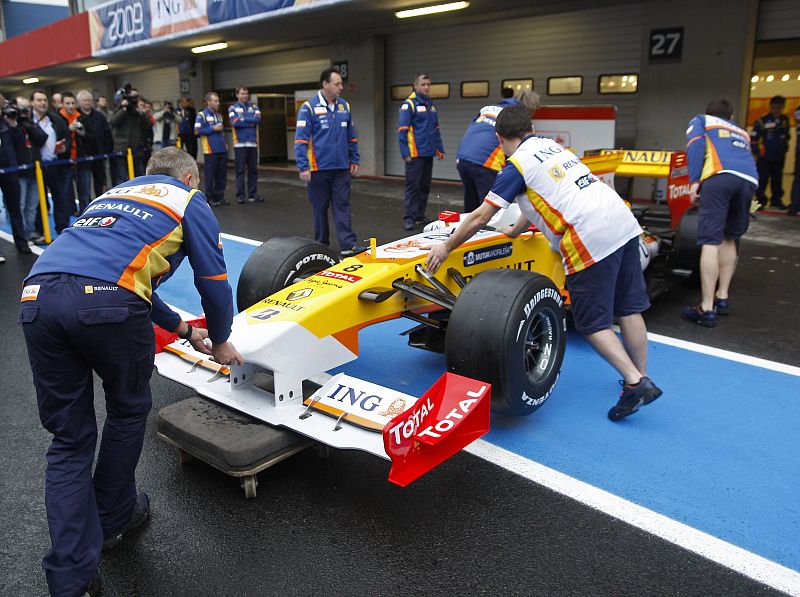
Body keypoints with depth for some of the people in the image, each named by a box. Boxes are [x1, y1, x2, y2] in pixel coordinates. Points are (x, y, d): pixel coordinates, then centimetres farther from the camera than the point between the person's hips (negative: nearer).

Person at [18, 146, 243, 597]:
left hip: (37, 297, 6)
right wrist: (221, 340, 32)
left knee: (69, 439, 15)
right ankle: (112, 518, 39)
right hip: (107, 304, -5)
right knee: (128, 410, 22)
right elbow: (214, 281, 14)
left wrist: (184, 330, 51)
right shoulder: (190, 199, 20)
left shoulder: (115, 193, 38)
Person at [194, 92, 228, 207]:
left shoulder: (219, 115, 17)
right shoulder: (202, 115, -3)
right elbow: (197, 131, -10)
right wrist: (213, 129, -13)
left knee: (222, 175, 9)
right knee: (210, 175, -1)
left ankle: (220, 196, 18)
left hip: (222, 150, 6)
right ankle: (210, 198, 6)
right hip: (210, 151, -6)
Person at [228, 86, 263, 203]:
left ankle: (253, 193, 12)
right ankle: (240, 195, 3)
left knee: (253, 169, 6)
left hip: (253, 143, 3)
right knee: (240, 170, -1)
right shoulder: (233, 108, 5)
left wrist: (243, 119, -9)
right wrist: (250, 122, -8)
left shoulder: (254, 107, 12)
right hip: (240, 143, -3)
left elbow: (258, 119, -7)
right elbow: (234, 122, -13)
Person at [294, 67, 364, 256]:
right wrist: (303, 167, -14)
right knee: (320, 207, 8)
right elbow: (301, 140, -9)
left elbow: (351, 137, 15)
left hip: (342, 168, 3)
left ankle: (348, 245, -3)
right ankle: (321, 244, 20)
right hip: (319, 168, -3)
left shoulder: (344, 106, 9)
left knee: (342, 205, -1)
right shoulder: (309, 107, -6)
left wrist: (354, 161, 12)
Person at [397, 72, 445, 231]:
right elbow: (402, 130, -11)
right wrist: (405, 153, -17)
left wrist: (440, 149, 17)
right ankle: (410, 217, -1)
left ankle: (420, 215, 20)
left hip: (429, 153, 7)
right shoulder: (409, 104, -7)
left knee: (425, 186, 11)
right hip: (415, 154, -7)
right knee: (413, 186, -5)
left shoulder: (431, 105, 16)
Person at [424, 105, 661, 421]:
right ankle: (642, 378, 23)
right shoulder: (551, 146, 22)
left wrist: (446, 247, 12)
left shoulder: (516, 165, 0)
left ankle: (635, 381, -3)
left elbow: (479, 218, 0)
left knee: (592, 323, 6)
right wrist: (515, 230, 47)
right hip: (623, 222, 8)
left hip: (590, 240, -7)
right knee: (629, 308, 15)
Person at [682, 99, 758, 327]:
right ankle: (722, 298, 20)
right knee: (729, 239, 21)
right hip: (749, 180, 5)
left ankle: (707, 308, -13)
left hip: (719, 176, -5)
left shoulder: (700, 120, 27)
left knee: (711, 241, -9)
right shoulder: (741, 132, 40)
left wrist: (694, 181, -1)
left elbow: (695, 143, 6)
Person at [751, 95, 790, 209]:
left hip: (779, 157, 5)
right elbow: (753, 139, -12)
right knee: (762, 180, -7)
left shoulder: (785, 120, 3)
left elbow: (786, 136, 16)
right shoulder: (762, 121, -13)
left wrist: (785, 147, 12)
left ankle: (777, 200, 25)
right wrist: (757, 152, -16)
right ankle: (760, 200, 3)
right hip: (765, 157, -5)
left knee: (777, 180, 14)